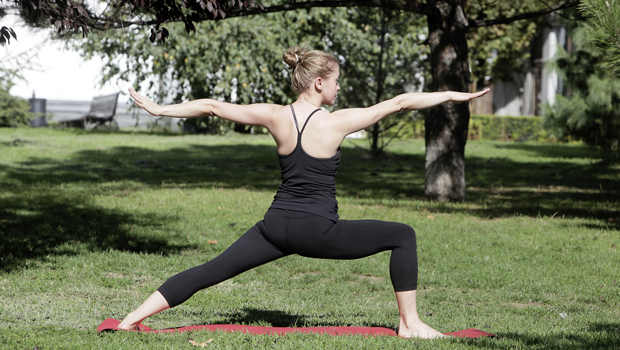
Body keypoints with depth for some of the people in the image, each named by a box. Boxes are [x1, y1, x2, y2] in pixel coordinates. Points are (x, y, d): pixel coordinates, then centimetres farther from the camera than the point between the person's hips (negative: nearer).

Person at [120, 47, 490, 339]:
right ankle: (410, 324, 8)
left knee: (211, 271, 9)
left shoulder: (275, 116, -1)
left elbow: (211, 106, 2)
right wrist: (452, 95, 5)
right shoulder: (337, 122, -11)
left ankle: (133, 318, 1)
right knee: (403, 236, 9)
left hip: (277, 225, 4)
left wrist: (160, 109, 13)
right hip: (319, 230, -4)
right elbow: (398, 103, -4)